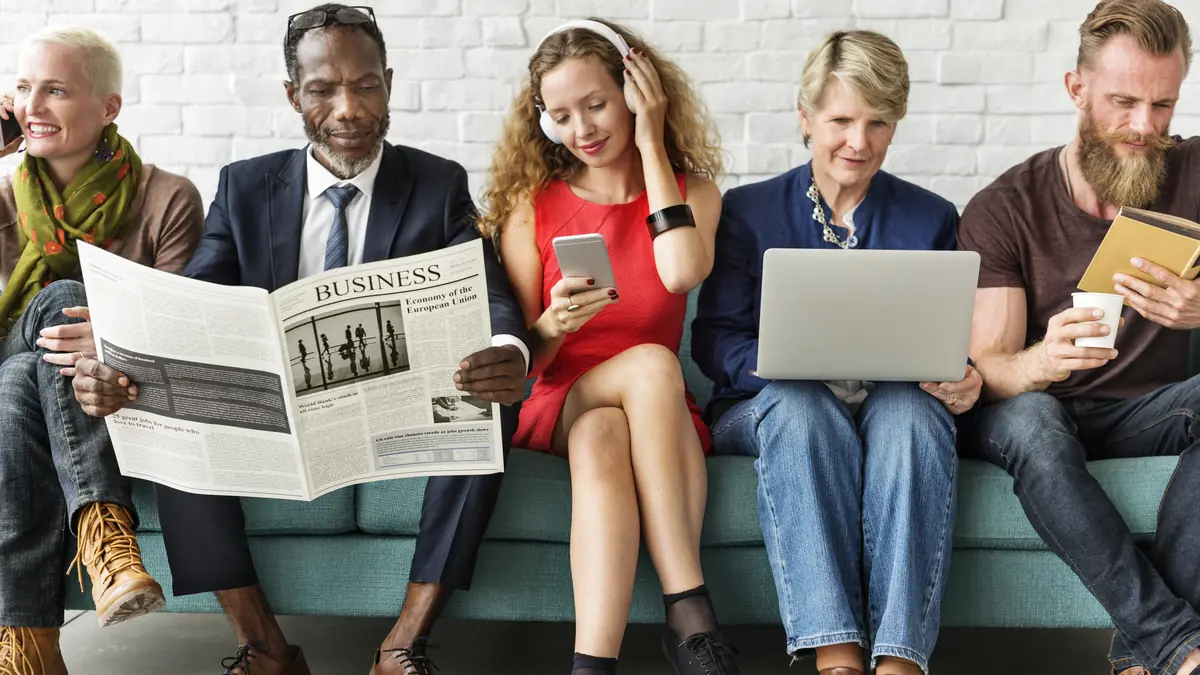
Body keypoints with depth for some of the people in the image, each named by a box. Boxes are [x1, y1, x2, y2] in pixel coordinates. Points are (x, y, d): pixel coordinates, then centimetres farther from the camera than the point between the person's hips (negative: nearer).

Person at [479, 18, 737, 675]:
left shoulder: (691, 190, 7)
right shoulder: (531, 205, 6)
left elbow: (683, 272, -18)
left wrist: (650, 143, -9)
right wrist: (553, 325, -21)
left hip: (657, 416, 1)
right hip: (558, 405, 0)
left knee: (601, 439, -35)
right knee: (651, 362, -33)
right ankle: (690, 613, -36)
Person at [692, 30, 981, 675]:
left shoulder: (931, 218, 14)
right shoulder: (749, 210, 10)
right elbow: (713, 337, 0)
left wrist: (963, 381, -14)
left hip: (895, 401, 1)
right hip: (768, 406, -1)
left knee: (912, 410, -34)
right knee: (800, 402, -36)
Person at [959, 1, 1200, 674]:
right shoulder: (1003, 210, -8)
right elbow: (989, 370, -15)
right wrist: (1043, 361, -40)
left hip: (1146, 412, 2)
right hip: (1041, 410, -2)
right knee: (1027, 417, -36)